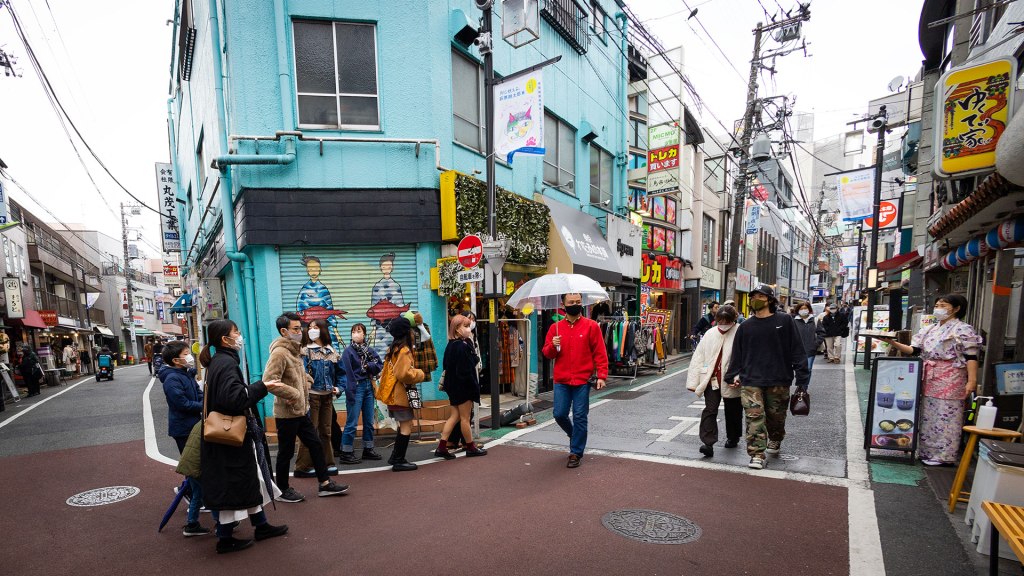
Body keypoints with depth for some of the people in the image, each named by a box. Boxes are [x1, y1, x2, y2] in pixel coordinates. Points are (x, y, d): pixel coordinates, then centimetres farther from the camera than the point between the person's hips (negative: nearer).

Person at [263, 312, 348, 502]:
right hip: (287, 413, -9)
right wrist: (293, 394, -23)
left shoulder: (295, 350, 10)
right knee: (286, 452, 7)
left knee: (315, 445, 13)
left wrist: (307, 381, 5)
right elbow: (269, 381, -29)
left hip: (301, 410, 9)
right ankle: (283, 490, 24)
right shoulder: (279, 353, -20)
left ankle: (325, 484, 22)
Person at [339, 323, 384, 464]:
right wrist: (350, 392, -18)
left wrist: (369, 366, -11)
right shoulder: (348, 351, -7)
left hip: (368, 386, 6)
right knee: (352, 423, -3)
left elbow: (380, 366, 6)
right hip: (356, 387, -6)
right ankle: (346, 453, 6)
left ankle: (368, 449, 24)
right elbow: (349, 373, -13)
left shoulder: (370, 350, 8)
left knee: (369, 421, 12)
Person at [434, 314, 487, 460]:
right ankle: (470, 448, 19)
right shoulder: (462, 346, -21)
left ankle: (441, 447, 13)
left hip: (453, 386, 9)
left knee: (454, 416, 14)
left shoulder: (451, 345, 8)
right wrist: (474, 387, -14)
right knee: (465, 418, 5)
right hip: (463, 387, -9)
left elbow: (447, 365, 11)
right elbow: (465, 371, -22)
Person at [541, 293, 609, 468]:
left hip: (583, 381, -3)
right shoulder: (555, 327, 7)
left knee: (579, 417, 1)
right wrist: (553, 346, -11)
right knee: (559, 414, 4)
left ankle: (576, 453, 17)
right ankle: (574, 435, 36)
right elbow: (546, 353, 10)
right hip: (561, 381, 3)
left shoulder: (591, 326, -1)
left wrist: (601, 376, -10)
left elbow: (600, 353, -3)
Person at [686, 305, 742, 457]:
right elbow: (698, 356, 3)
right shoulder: (710, 333, 2)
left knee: (733, 411, 16)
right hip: (711, 379, 2)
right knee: (710, 410, -7)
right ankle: (708, 443, -9)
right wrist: (693, 381, 0)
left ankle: (733, 438, 38)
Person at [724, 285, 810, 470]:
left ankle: (775, 441, 43)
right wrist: (733, 375, 7)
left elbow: (797, 351, -2)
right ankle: (757, 455, -2)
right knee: (754, 417, -8)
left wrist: (802, 378, -5)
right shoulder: (745, 326, 5)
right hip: (751, 381, 1)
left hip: (778, 381, 0)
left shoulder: (785, 321, -1)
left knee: (776, 416, 15)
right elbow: (737, 354, 10)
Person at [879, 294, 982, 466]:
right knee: (926, 415, 11)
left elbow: (971, 357, -10)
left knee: (944, 417, -3)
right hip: (928, 379, 7)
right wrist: (893, 343, -7)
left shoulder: (963, 329, -4)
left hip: (949, 380, -7)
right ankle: (926, 451, 21)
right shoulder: (928, 329, 15)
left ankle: (942, 455, 6)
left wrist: (972, 380, -18)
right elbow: (914, 350, 8)